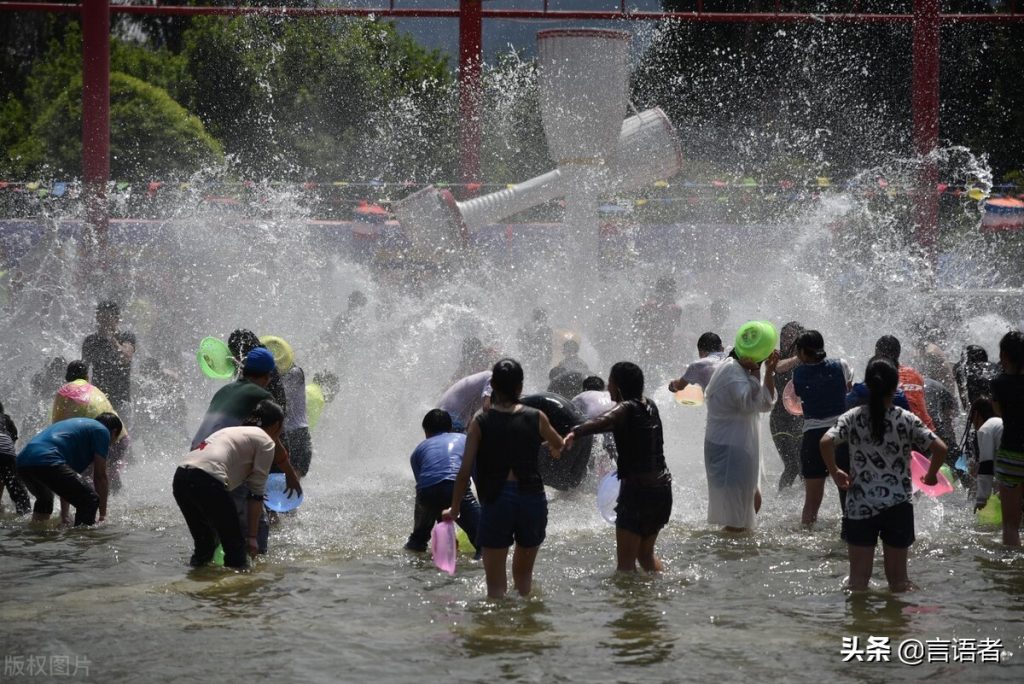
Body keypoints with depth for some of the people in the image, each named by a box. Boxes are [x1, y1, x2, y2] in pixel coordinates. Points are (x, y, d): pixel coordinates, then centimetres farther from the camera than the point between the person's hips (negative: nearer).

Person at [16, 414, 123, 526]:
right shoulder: (102, 430, 12)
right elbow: (100, 476, 6)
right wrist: (103, 515, 11)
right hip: (46, 462, -9)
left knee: (44, 499, 37)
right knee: (90, 500, -4)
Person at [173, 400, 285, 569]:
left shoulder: (233, 432, 33)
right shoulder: (266, 442, 11)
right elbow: (255, 493, 5)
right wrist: (252, 536, 7)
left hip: (180, 478, 8)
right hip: (207, 480, -8)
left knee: (203, 546, 23)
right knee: (235, 547, 5)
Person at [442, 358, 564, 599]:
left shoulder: (481, 422, -3)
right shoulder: (536, 418, 1)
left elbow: (465, 471, -6)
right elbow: (558, 445, 23)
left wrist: (454, 510, 5)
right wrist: (553, 447, 47)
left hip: (496, 500, -2)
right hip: (532, 498, 2)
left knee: (496, 584, 2)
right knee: (524, 574, 23)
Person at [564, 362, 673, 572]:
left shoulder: (627, 409, -13)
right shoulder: (649, 406, 11)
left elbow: (604, 421, -34)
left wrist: (574, 433, -49)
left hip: (637, 489, -8)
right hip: (662, 486, 8)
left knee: (625, 560, -5)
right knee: (646, 554, 23)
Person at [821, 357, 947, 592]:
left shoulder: (853, 418, -5)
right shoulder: (907, 420, -5)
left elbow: (826, 442, -19)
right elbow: (940, 449, -11)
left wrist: (834, 472, -3)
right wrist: (930, 476, 7)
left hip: (860, 507, 0)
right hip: (898, 506, 0)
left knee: (859, 577, 7)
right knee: (898, 577, 11)